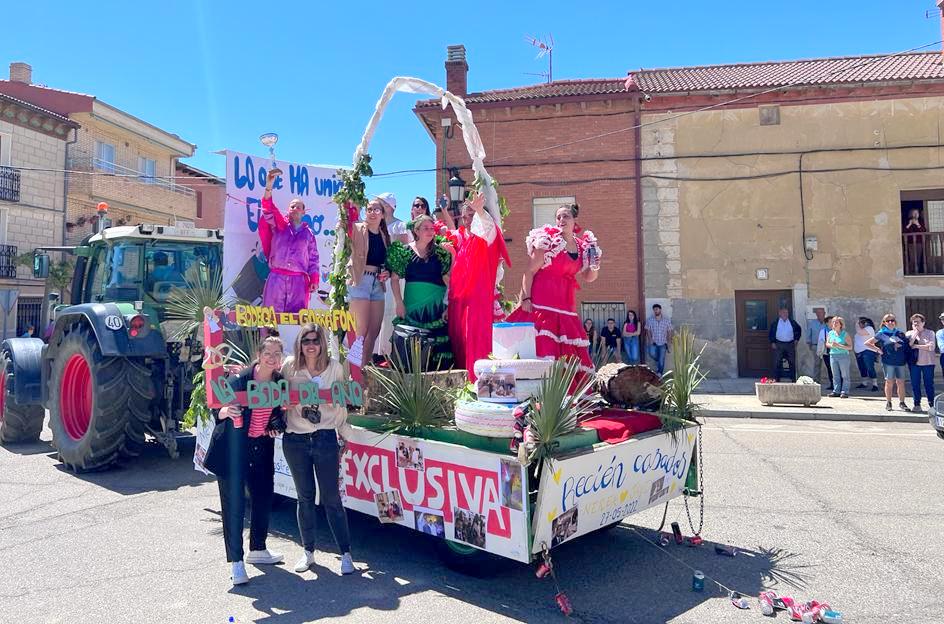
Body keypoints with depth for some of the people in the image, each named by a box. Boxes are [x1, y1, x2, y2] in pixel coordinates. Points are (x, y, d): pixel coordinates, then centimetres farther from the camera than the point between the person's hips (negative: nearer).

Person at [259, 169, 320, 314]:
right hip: (276, 278, -1)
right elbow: (269, 210, -5)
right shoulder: (279, 225, 12)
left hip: (299, 281, 1)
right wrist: (269, 186, -20)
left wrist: (314, 280, 2)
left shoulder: (308, 233, 15)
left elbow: (313, 258, 13)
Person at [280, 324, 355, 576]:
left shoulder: (335, 368, -4)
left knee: (331, 498, 0)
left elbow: (341, 404, 5)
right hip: (295, 441, 2)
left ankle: (346, 554, 11)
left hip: (326, 439, -1)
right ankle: (308, 552, 26)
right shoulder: (289, 367, -3)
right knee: (305, 498, 12)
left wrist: (344, 435, 8)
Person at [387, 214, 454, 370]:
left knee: (438, 344, -5)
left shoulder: (440, 252, 6)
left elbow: (448, 279, 4)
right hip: (412, 307, 0)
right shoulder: (405, 251, 3)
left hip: (436, 307, 1)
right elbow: (394, 278, 3)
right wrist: (399, 303, -4)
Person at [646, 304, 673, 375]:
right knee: (652, 353, -24)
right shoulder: (649, 320, -2)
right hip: (653, 342, 0)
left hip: (663, 343, 0)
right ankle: (658, 361, 10)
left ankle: (659, 373, 16)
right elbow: (648, 330, 0)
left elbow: (669, 332, 1)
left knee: (661, 360, -2)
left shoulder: (667, 320, -3)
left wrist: (669, 343, -3)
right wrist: (650, 340, -12)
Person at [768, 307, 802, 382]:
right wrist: (772, 343, -3)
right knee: (777, 363, -3)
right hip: (778, 345, -2)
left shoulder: (792, 322, 6)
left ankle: (793, 380, 15)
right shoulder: (775, 323, 1)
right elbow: (770, 333, 4)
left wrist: (796, 339, 13)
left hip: (790, 345, 2)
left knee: (792, 363, 5)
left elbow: (798, 330, 20)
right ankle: (776, 380, 3)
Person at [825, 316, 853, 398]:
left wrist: (839, 346, -19)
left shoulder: (845, 334, -5)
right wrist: (831, 345, -7)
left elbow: (850, 347, -8)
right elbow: (827, 344, 15)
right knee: (835, 375, 7)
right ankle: (836, 391, 13)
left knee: (844, 375, -1)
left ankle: (844, 392, 2)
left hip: (843, 356, -4)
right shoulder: (830, 333, 8)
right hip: (833, 355, 4)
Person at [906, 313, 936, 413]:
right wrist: (915, 333, -7)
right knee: (915, 384, 4)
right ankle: (917, 404, 12)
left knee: (929, 384, 2)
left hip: (927, 363, -2)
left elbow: (931, 347, -10)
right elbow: (907, 346, -6)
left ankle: (931, 405, 11)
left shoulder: (930, 333, 2)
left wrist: (916, 346, -8)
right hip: (914, 363, 2)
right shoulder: (908, 334, 9)